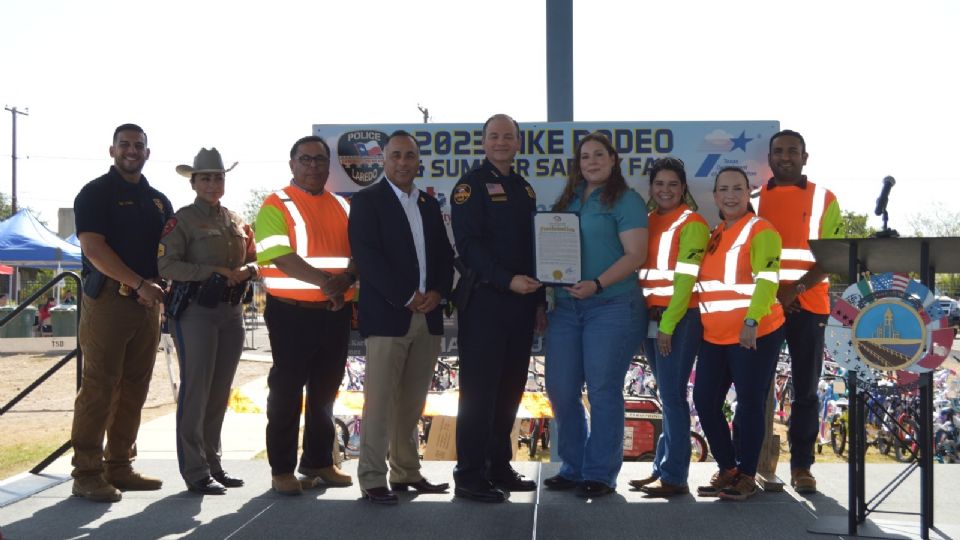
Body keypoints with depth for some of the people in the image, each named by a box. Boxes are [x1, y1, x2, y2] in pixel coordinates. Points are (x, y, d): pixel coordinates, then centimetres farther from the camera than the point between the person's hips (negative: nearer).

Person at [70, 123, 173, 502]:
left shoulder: (158, 200, 18)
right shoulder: (95, 193, -1)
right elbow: (93, 247, -12)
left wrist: (163, 286, 1)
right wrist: (138, 284, -19)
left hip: (147, 301, 6)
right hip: (108, 298, -6)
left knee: (134, 389, 8)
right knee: (98, 388, -7)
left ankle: (120, 466, 16)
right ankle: (87, 473, -2)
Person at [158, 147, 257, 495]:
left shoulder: (236, 221, 16)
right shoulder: (183, 219, -2)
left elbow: (254, 258, 20)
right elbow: (166, 264, -12)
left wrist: (246, 271, -3)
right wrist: (213, 271, -18)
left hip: (232, 312, 6)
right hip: (195, 312, -6)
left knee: (220, 392, 10)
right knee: (195, 391, -6)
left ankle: (212, 463, 19)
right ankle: (194, 471, 0)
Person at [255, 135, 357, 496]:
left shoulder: (342, 207, 15)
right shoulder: (276, 205, -2)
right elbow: (280, 256, -14)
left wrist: (347, 278, -14)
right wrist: (324, 281, -24)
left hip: (336, 313, 6)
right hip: (293, 313, -5)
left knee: (325, 391, 13)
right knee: (286, 392, 0)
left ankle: (319, 462, 24)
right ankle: (282, 469, 7)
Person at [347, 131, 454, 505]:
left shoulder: (429, 204, 18)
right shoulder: (367, 201, 0)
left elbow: (445, 255, 16)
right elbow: (366, 256, -10)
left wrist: (438, 292, -4)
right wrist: (407, 298, -13)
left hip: (428, 315, 6)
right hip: (387, 315, -5)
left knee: (412, 402, 10)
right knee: (380, 401, -5)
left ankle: (407, 473, 17)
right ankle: (373, 480, 0)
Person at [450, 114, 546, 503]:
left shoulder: (524, 189, 18)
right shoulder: (471, 185, -4)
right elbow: (468, 244, -14)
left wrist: (539, 300, 15)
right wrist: (508, 281, -22)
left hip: (521, 302, 7)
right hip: (483, 300, -7)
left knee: (510, 389, 10)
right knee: (479, 390, -5)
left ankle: (499, 467, 20)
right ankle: (470, 477, 1)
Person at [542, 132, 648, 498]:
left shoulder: (626, 200, -3)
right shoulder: (568, 201, 16)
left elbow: (635, 254, -11)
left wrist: (597, 284, -22)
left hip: (611, 307, -6)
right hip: (565, 306, 6)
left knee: (603, 391, -1)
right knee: (561, 389, 6)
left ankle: (600, 474, 9)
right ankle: (573, 468, 19)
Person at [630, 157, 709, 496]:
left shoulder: (692, 223, -6)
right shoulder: (648, 221, 14)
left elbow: (686, 277, -13)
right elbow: (639, 269, 14)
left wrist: (668, 324, -17)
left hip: (680, 318, -7)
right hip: (651, 316, 7)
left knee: (671, 394, -7)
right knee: (667, 395, 13)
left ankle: (674, 477, -2)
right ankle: (662, 468, 19)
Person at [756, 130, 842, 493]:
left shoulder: (823, 199, 6)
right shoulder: (754, 198, 10)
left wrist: (794, 289, -14)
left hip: (807, 304, -1)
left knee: (805, 389, 2)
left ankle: (801, 466, 9)